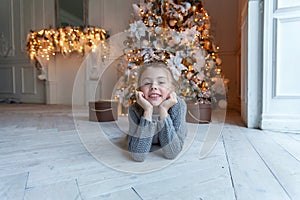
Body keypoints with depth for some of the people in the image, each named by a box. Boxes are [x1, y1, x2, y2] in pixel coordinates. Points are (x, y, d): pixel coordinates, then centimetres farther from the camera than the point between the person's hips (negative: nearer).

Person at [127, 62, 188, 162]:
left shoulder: (178, 106, -33)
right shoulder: (135, 110, -32)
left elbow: (171, 153, -36)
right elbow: (138, 156, -40)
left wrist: (164, 111, -46)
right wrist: (148, 111, -47)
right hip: (147, 146, -1)